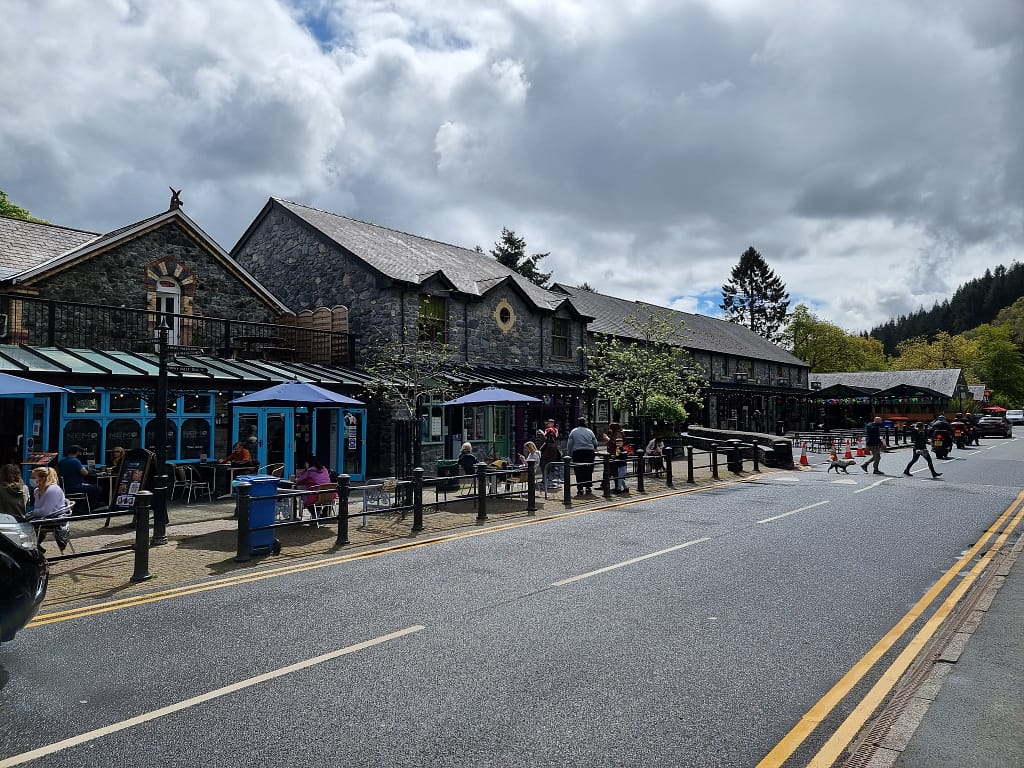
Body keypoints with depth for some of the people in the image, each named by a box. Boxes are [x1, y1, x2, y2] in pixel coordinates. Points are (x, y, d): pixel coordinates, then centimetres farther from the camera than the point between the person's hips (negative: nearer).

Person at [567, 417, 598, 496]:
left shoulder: (573, 431, 3)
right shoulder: (590, 431, 7)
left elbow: (569, 444, -1)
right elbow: (595, 444, 8)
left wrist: (569, 454, 5)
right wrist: (594, 451, 25)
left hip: (577, 453, -1)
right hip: (589, 453, 2)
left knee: (579, 472, 1)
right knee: (589, 472, 9)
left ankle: (580, 489, 0)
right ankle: (588, 488, 11)